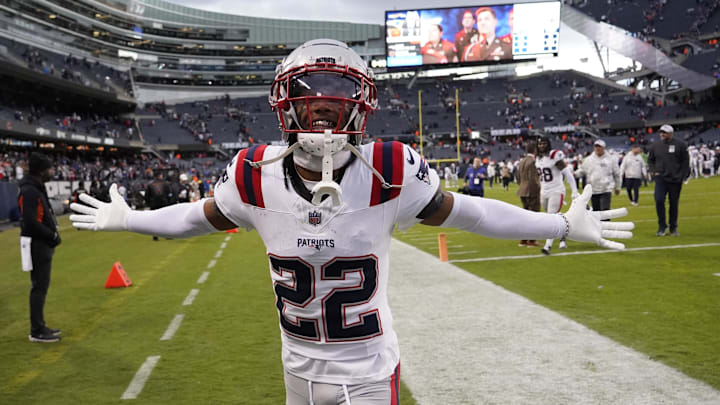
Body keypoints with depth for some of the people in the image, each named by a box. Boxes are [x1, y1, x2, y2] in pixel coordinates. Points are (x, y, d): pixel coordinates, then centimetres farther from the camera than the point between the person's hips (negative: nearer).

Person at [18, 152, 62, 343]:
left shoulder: (38, 189, 14)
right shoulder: (29, 191, -17)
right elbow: (30, 222, -23)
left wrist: (53, 234, 5)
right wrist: (52, 236, -15)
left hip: (43, 244, 10)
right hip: (36, 245, -10)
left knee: (41, 286, 15)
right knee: (39, 287, -4)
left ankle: (40, 326, 24)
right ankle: (36, 331, 4)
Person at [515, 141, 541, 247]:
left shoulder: (521, 162, 11)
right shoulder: (533, 161, -15)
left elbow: (518, 179, 15)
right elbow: (533, 179, -20)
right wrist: (538, 188, -10)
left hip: (523, 192, 8)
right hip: (532, 192, -8)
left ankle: (523, 240, 19)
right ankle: (531, 240, 1)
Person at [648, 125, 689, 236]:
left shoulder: (680, 145, -1)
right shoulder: (655, 145, 6)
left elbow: (685, 161, 2)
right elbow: (650, 160, 18)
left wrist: (682, 176, -5)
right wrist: (654, 171, 3)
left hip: (675, 180, -1)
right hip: (660, 178, 1)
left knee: (674, 204, 6)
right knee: (659, 200, -14)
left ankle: (673, 228, 19)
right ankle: (662, 227, -2)